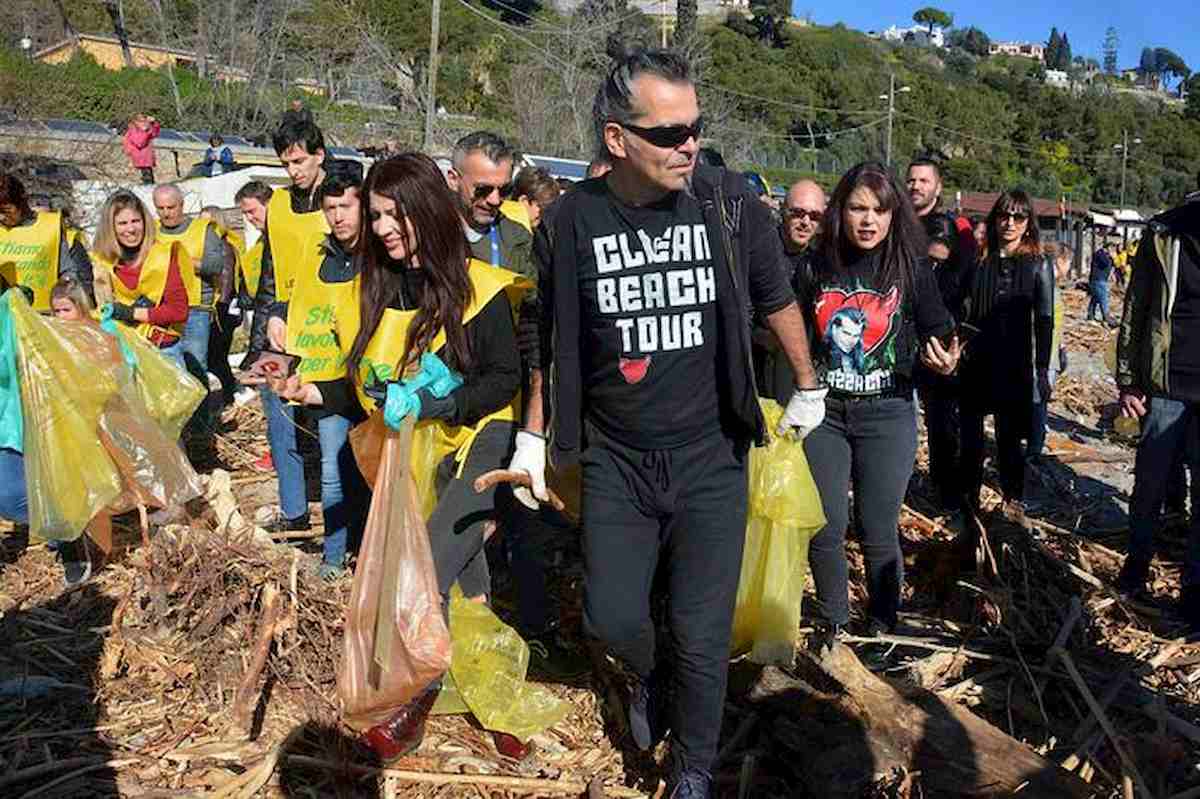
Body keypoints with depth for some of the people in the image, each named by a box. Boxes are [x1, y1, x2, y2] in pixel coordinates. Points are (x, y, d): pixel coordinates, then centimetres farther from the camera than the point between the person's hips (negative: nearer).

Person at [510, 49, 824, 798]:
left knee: (703, 636, 3)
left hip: (711, 459, -1)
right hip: (615, 462, 1)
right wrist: (532, 438, 9)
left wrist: (808, 388, 18)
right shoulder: (572, 219, -8)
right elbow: (552, 341, 6)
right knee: (612, 618, 6)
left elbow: (778, 301, 7)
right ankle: (651, 674, 44)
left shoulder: (731, 203, -10)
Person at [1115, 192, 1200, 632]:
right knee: (1150, 484, 13)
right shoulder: (1165, 235, -4)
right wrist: (1128, 382, -1)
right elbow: (1134, 312, 1)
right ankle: (1137, 561, 34)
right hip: (1164, 388, 0)